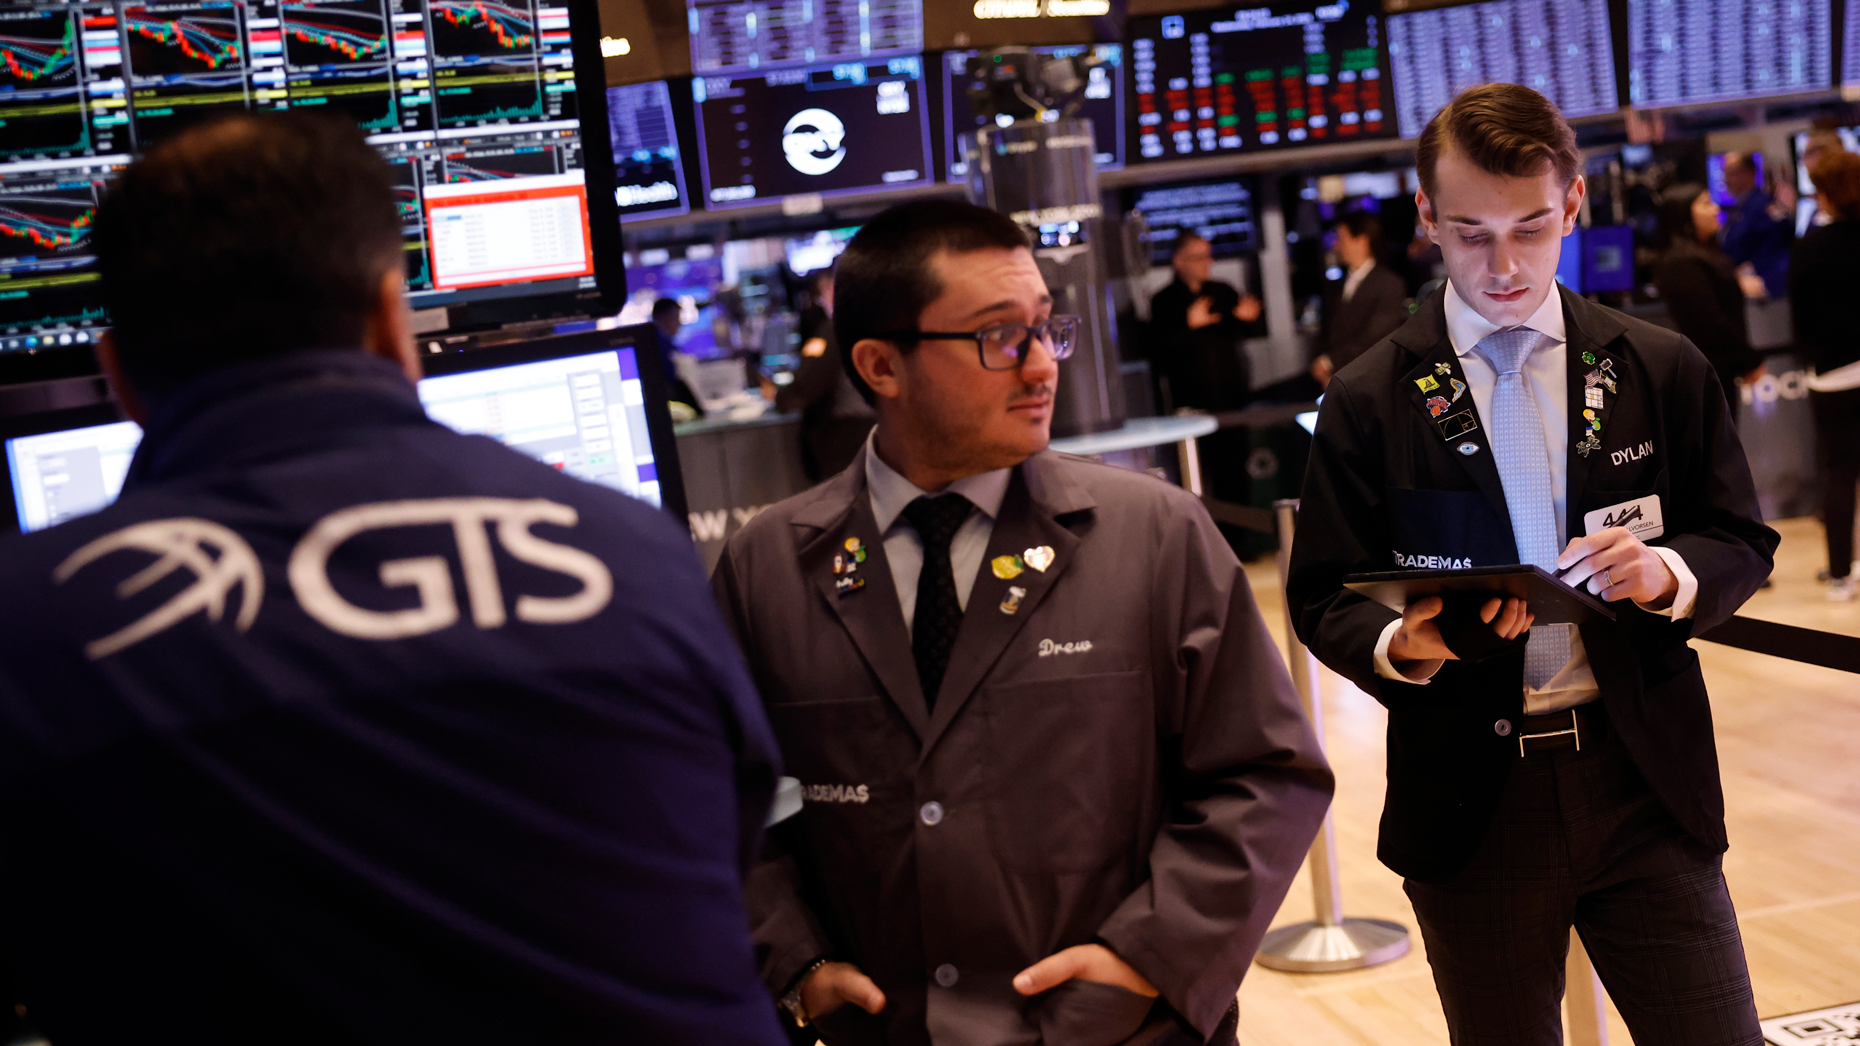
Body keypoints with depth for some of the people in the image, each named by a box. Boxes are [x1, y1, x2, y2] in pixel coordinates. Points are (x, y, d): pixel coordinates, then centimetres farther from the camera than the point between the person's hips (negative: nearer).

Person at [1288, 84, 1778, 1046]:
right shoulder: (1367, 404, -1)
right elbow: (1322, 599, 0)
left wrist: (1668, 571, -14)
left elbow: (1742, 544, 9)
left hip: (1642, 782, 1)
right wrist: (1400, 643, -21)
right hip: (1468, 799, -1)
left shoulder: (1663, 370, 5)